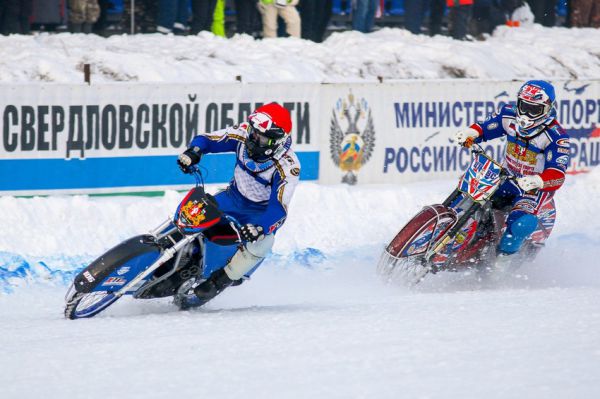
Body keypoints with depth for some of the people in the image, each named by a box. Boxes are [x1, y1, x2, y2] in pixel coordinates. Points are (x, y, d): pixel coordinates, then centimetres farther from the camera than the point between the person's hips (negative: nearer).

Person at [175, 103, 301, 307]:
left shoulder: (288, 167, -29)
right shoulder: (243, 134, -16)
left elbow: (279, 208, -33)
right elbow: (207, 139, -7)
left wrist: (260, 227, -51)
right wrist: (193, 151, -29)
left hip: (263, 212, -4)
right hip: (234, 197, 5)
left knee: (260, 241, -34)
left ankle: (219, 282, -20)